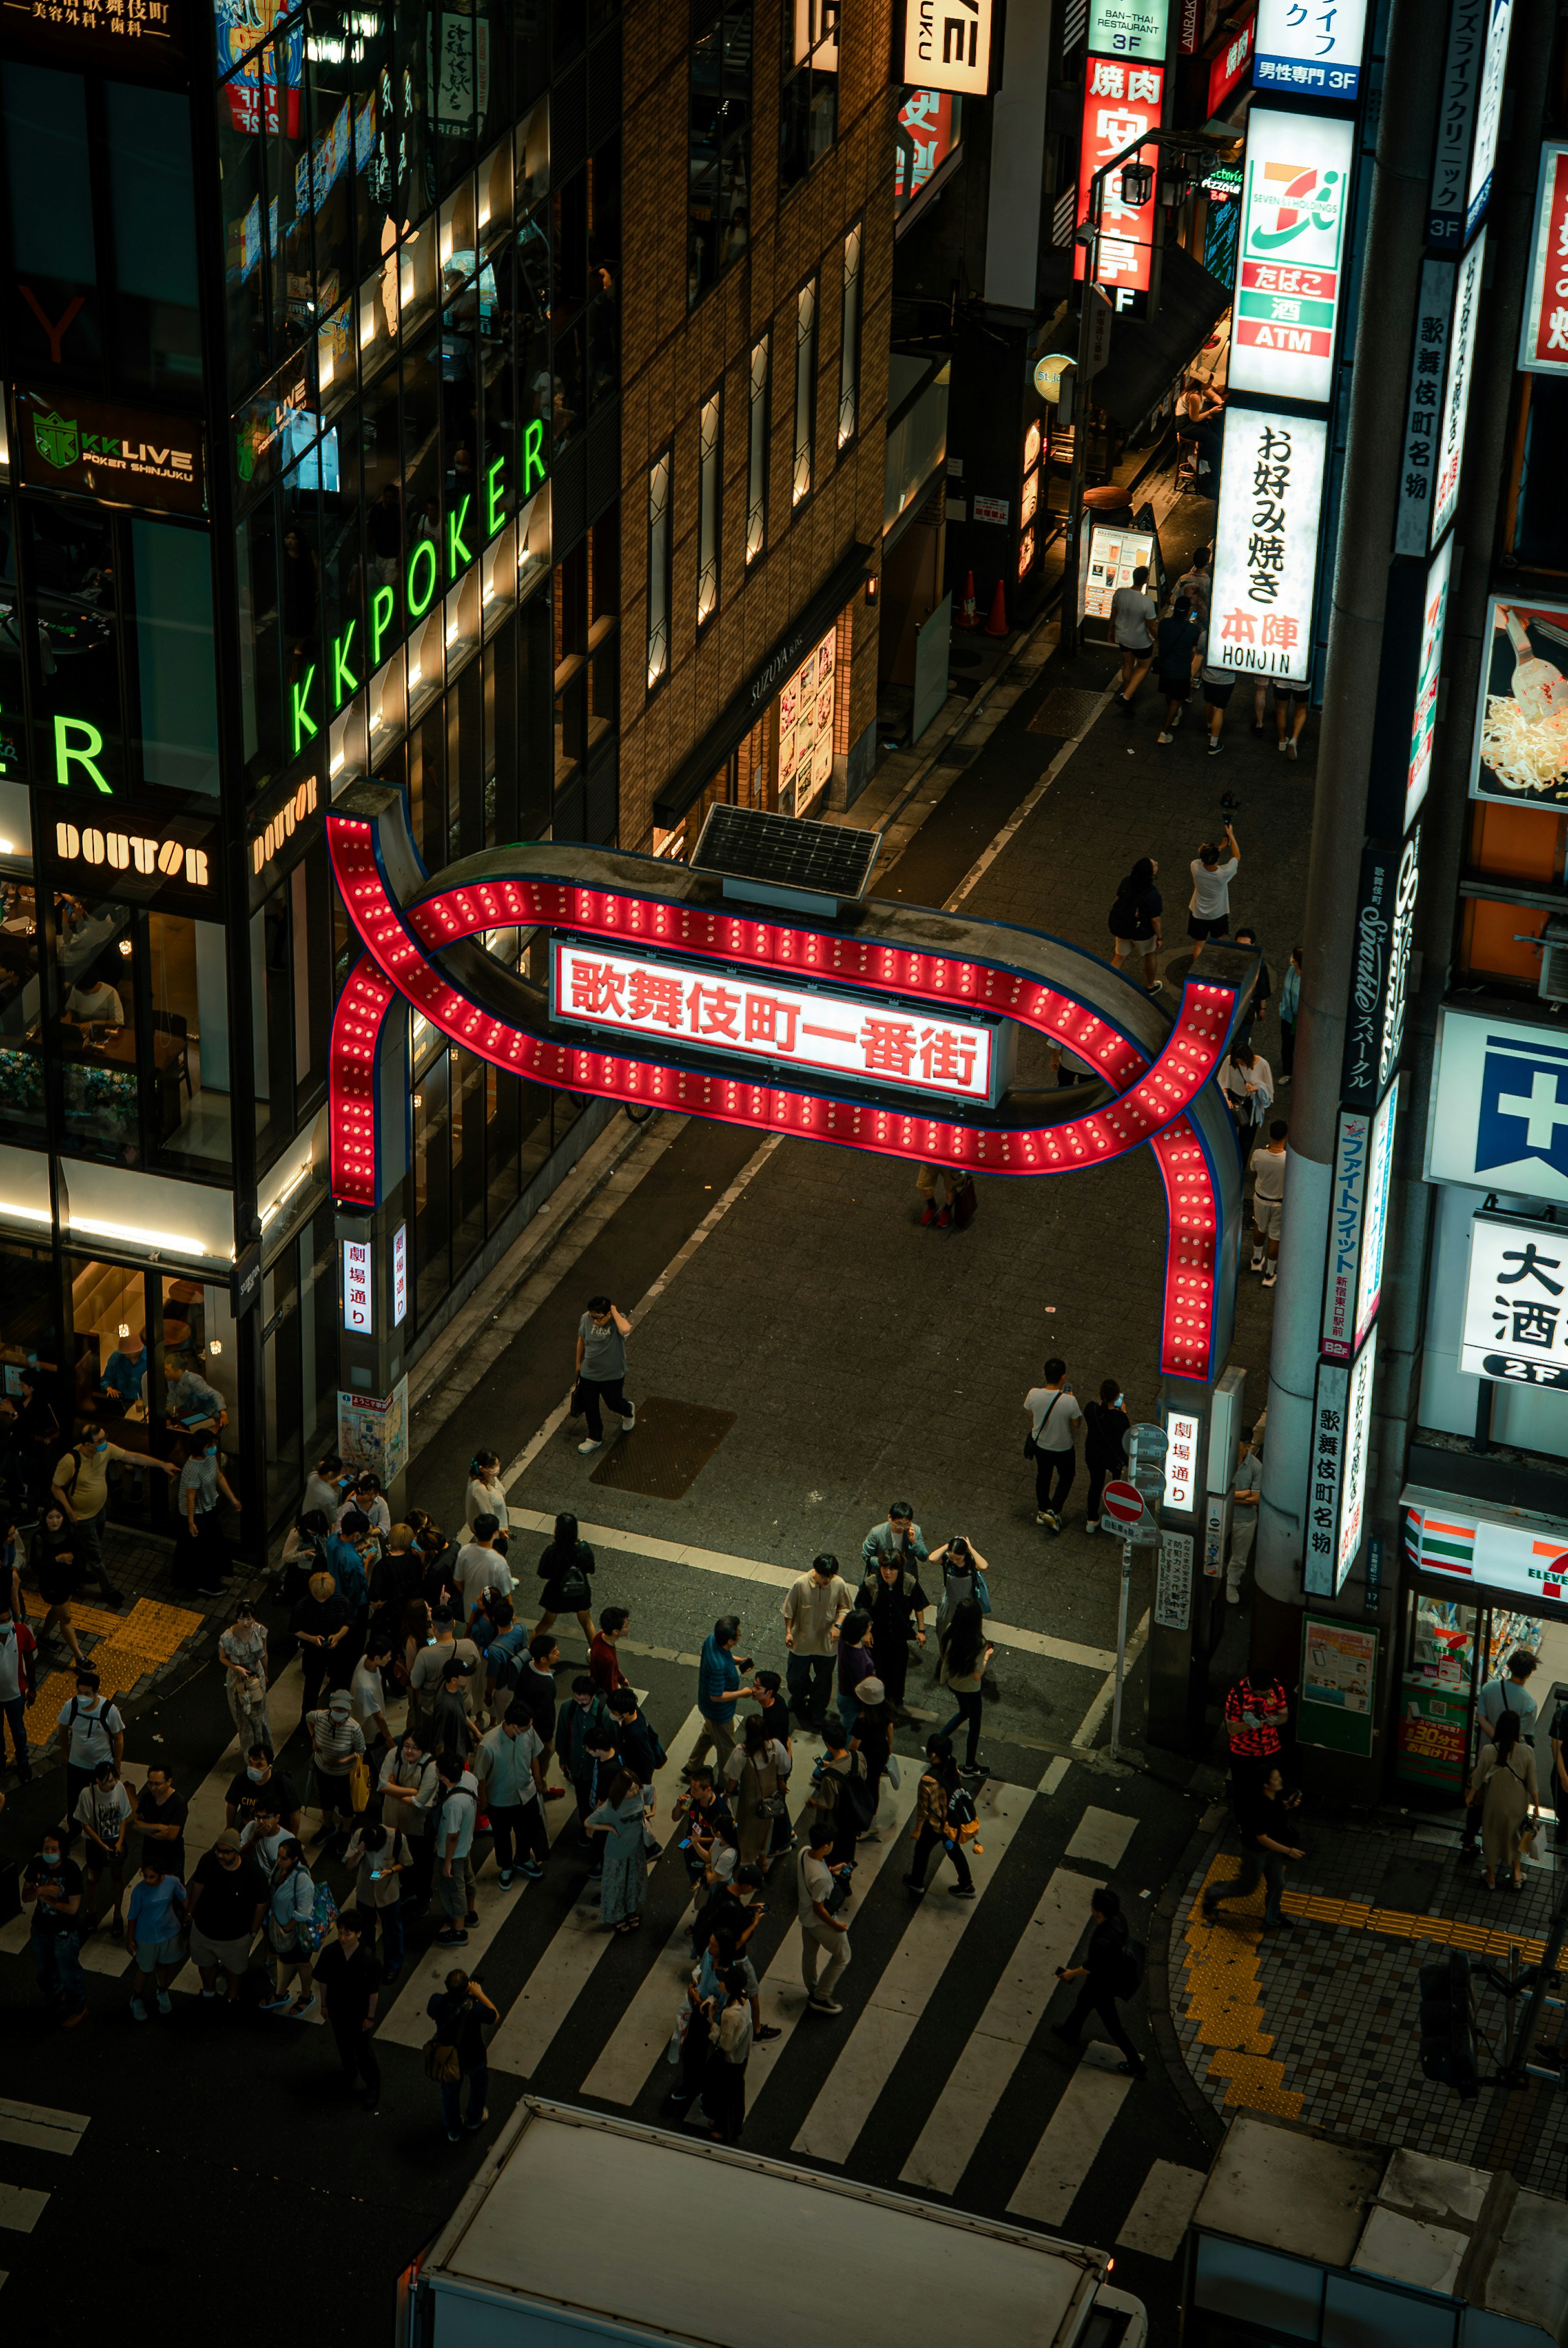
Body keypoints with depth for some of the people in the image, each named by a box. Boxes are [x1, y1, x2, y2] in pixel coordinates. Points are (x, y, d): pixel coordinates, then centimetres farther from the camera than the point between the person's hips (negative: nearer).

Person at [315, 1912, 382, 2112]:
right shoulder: (329, 1953, -23)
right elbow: (323, 1981, -6)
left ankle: (373, 2084, 37)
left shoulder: (368, 1959, -31)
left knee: (363, 2049, 13)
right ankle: (349, 2071, 56)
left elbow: (374, 1991, -18)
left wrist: (370, 2016, -10)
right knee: (343, 2044, 27)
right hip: (337, 2010, 3)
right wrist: (324, 2005, 5)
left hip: (359, 2012, -3)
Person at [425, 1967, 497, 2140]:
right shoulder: (474, 2009, -39)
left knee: (450, 2089, 29)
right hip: (472, 2058, -2)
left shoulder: (437, 2002, -30)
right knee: (480, 2081, 32)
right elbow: (495, 2017, -17)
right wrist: (480, 1995, -11)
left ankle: (454, 2131, 49)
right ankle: (475, 2121, 53)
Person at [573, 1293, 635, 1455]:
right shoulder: (586, 1319, -17)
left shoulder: (618, 1321, -28)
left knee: (614, 1403, 21)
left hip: (613, 1376, -3)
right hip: (588, 1373, 3)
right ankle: (595, 1438, 42)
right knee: (590, 1407, 18)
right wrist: (579, 1363, 15)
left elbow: (625, 1329, -54)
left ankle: (629, 1411, 57)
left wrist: (615, 1311, -40)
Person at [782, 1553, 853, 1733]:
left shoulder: (839, 1585, -20)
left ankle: (816, 1717, 40)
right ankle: (799, 1700, 56)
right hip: (802, 1642, -1)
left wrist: (838, 1625, -19)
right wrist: (788, 1632, -11)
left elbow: (845, 1608, -3)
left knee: (823, 1682, 17)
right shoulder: (800, 1585, -25)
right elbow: (790, 1611, -9)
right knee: (795, 1677, 21)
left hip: (826, 1644, 1)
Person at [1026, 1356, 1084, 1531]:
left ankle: (1042, 1511, 46)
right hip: (1063, 1449, -3)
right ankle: (1053, 1512, 17)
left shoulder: (1034, 1395, -26)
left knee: (1043, 1475, 29)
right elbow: (1077, 1424, -17)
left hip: (1040, 1444, 3)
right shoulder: (1069, 1402, -35)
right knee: (1066, 1477, 25)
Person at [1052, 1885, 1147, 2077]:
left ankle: (1137, 2065, 33)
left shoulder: (1103, 1941, -44)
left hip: (1102, 1984, -8)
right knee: (1084, 2001, 33)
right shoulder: (1118, 1918, -21)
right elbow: (1126, 1938, 1)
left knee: (1112, 2024, 15)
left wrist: (1071, 1974, -7)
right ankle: (1070, 2033, 59)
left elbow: (1092, 1967, -27)